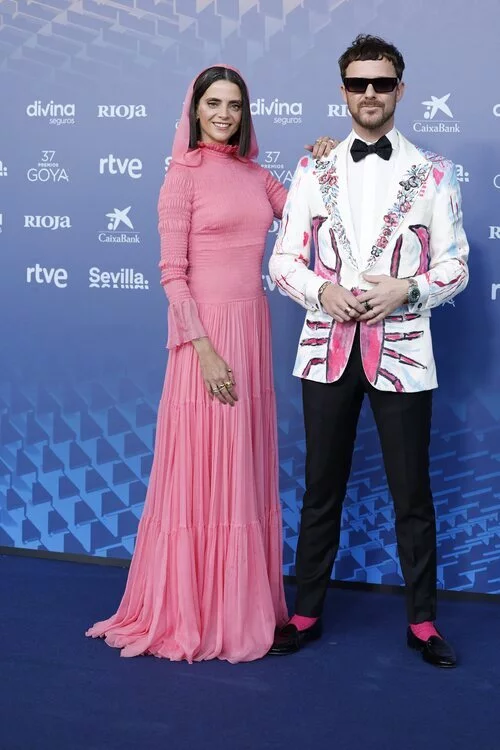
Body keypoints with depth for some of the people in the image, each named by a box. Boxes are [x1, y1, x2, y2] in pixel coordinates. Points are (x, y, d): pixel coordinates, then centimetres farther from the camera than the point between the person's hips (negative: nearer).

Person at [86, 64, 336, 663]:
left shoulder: (255, 174, 12)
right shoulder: (184, 174, -5)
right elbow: (172, 273, -10)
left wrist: (324, 166, 6)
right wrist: (204, 349, -17)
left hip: (253, 329, 6)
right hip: (206, 330, -6)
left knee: (247, 474, 12)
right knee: (203, 474, 1)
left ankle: (243, 603, 26)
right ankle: (192, 614, 15)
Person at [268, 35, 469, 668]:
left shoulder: (431, 174, 4)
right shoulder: (313, 171, 7)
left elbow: (455, 267, 4)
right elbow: (283, 260, 6)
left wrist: (407, 289, -14)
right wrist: (323, 290, -13)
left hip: (400, 349, -1)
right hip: (328, 348, 1)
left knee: (412, 493, 5)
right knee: (321, 489, 10)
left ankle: (422, 621, 20)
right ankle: (306, 612, 23)